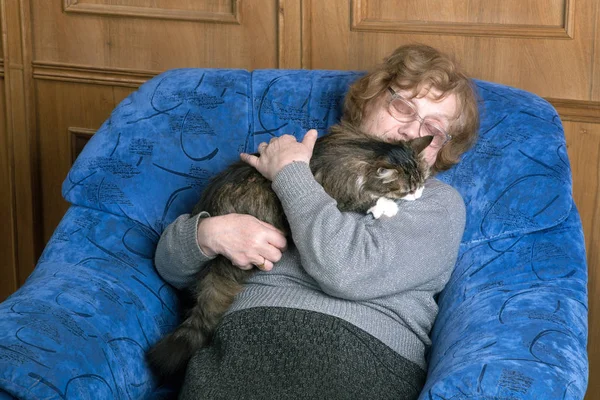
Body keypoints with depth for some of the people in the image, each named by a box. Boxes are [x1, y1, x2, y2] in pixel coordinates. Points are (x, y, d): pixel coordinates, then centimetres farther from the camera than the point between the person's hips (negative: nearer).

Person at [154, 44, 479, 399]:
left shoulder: (439, 202, 12)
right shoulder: (304, 162, 21)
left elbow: (350, 271, -11)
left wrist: (290, 172, 1)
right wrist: (209, 232, -3)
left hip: (362, 353, -1)